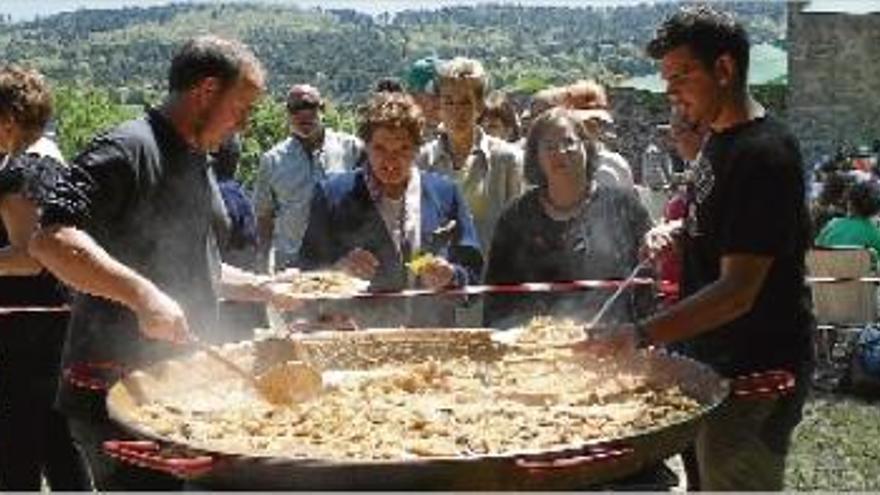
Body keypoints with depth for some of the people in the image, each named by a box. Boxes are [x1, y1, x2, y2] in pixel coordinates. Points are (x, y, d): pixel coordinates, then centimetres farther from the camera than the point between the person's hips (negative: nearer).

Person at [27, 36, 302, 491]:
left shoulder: (197, 165, 16)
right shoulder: (127, 150, -14)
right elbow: (50, 240, -27)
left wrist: (263, 289, 15)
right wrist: (142, 294, -36)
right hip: (115, 394, -9)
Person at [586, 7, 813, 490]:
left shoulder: (762, 155, -22)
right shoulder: (718, 139, 9)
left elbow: (737, 292, -28)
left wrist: (641, 335, -35)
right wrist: (679, 229, 4)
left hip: (756, 375, -10)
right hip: (713, 360, 10)